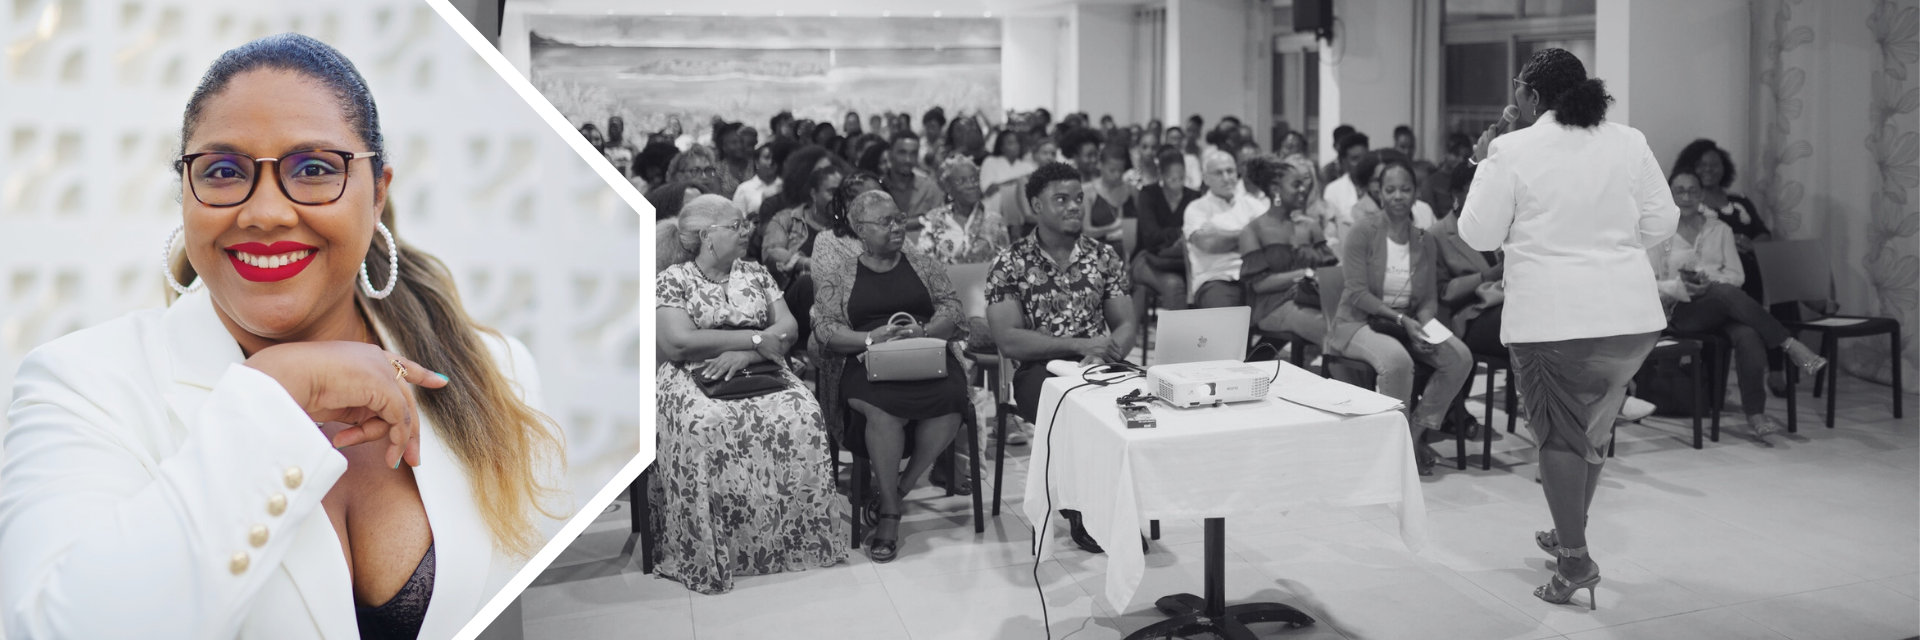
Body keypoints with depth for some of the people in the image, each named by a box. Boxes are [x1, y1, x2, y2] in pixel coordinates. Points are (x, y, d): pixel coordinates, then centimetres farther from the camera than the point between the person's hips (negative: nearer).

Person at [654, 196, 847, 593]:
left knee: (802, 414, -27)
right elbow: (677, 342, -12)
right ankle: (707, 556, -25)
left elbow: (788, 328, 8)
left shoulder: (755, 273, 17)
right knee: (704, 427, -36)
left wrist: (743, 355, -13)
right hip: (695, 378, -3)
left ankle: (800, 536, -17)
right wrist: (754, 338, -11)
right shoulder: (672, 281, 3)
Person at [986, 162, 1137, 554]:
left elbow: (1126, 324, 6)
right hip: (1038, 371, -3)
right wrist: (1080, 344, -18)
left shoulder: (1105, 257, 10)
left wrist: (1104, 354, -17)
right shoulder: (1009, 265, 0)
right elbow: (1008, 341, -10)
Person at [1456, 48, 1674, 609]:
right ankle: (1569, 533, 34)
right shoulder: (1629, 142, 5)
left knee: (1560, 434, 5)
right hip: (1631, 312, 5)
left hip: (1551, 315, -4)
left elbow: (1478, 235, -2)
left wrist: (1483, 166, 10)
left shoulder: (1511, 151, -7)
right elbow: (1661, 223, 7)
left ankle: (1574, 560, 3)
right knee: (1594, 428, 20)